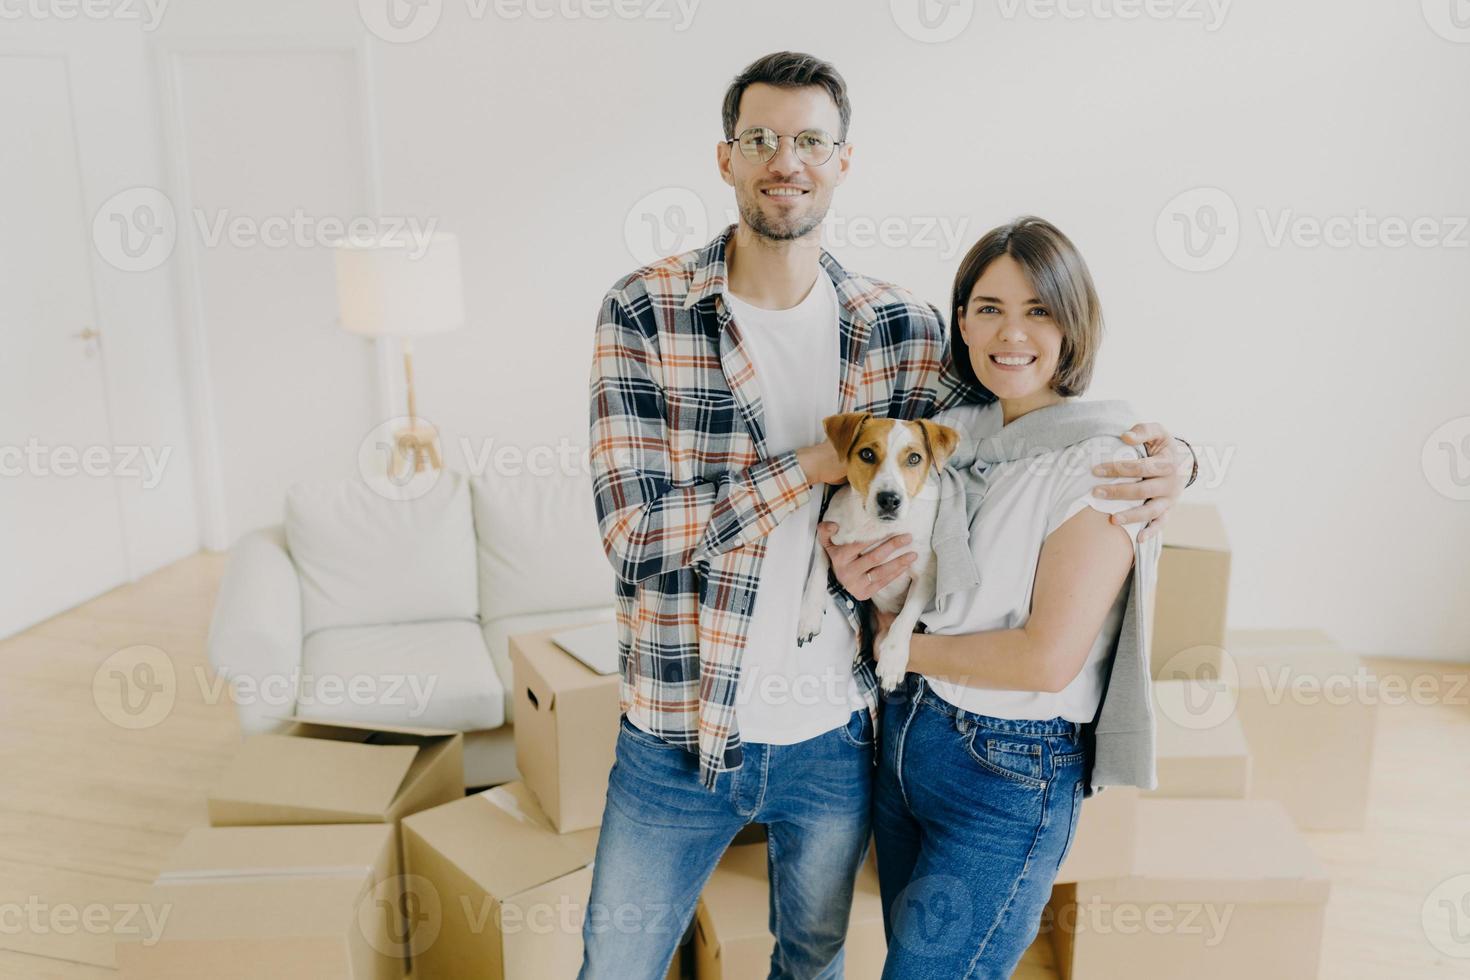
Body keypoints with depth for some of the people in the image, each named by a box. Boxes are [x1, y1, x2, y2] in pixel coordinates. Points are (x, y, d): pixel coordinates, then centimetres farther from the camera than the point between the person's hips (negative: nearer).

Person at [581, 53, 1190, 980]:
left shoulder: (898, 329, -4)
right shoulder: (645, 311, -12)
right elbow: (636, 532, -20)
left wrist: (1156, 450, -13)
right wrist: (823, 460, -20)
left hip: (836, 738, 3)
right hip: (679, 733, -2)